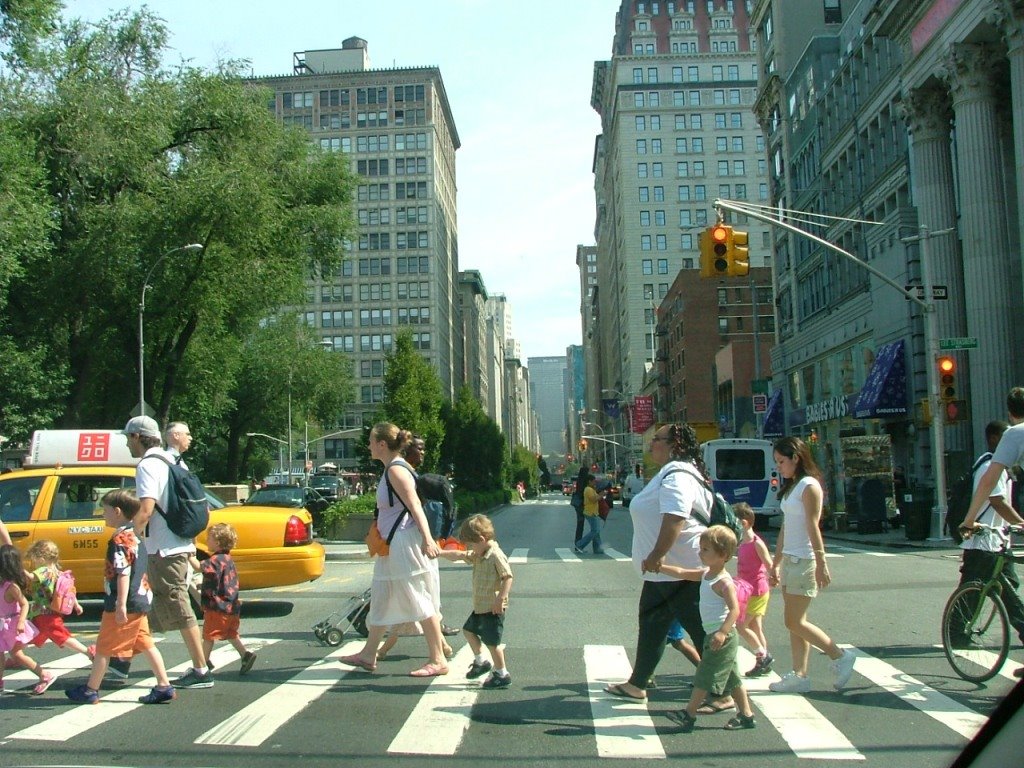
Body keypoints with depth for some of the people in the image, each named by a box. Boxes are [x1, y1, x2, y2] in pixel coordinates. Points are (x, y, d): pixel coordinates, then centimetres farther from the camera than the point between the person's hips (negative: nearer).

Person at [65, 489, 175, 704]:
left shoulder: (120, 539, -15)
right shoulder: (136, 536, 13)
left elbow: (123, 573, -22)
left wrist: (121, 605, -24)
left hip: (124, 604, -9)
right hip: (141, 600, 9)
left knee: (104, 646, 3)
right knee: (145, 643, 10)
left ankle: (90, 691, 13)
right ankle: (164, 686, 7)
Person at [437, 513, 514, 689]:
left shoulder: (496, 556, -19)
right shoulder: (479, 555, 9)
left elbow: (508, 577, -23)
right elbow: (459, 555, 16)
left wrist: (500, 599, -26)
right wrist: (440, 553, 8)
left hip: (493, 608, -10)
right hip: (480, 607, 10)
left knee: (491, 640, -5)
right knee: (468, 630, 22)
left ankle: (502, 674, 7)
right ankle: (480, 661, 34)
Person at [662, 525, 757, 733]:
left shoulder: (724, 582, -19)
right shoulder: (706, 574, 9)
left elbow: (735, 609, -26)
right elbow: (682, 573, 17)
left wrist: (722, 632, -35)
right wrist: (660, 568, 13)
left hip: (722, 637, -9)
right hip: (714, 635, 9)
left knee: (706, 676, -3)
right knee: (731, 677, 14)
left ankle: (689, 714, 3)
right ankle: (746, 714, 20)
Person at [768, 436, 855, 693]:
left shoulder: (809, 486, -11)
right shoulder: (791, 487, 16)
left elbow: (813, 527, -18)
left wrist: (821, 564, -21)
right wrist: (775, 564, 18)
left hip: (804, 561, -9)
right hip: (790, 559, 9)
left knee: (794, 622, -6)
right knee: (795, 623, 8)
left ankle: (840, 657, 6)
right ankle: (799, 675, 11)